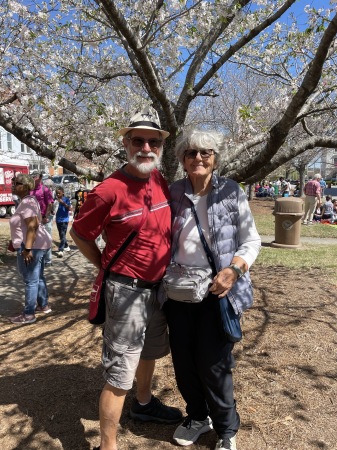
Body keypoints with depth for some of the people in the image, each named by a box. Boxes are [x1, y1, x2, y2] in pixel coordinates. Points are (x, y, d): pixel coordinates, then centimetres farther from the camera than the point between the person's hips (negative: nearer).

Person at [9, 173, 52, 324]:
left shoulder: (27, 202, -17)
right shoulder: (28, 200, 15)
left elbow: (32, 226, -26)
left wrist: (27, 249, -28)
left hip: (32, 246, -11)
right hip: (39, 244, 11)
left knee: (31, 281, -2)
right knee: (38, 278, 18)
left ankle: (28, 315, 7)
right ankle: (44, 306, 30)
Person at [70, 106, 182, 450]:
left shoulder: (161, 181, -1)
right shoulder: (109, 190, -21)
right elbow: (78, 234, -8)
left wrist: (165, 272, 14)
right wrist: (109, 269, -3)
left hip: (159, 286, 8)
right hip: (127, 290, -7)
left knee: (150, 351, 27)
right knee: (119, 373, 2)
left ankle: (143, 403, 52)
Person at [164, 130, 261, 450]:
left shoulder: (232, 193, -6)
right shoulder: (173, 194, 1)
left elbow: (251, 241, -2)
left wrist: (234, 269, -18)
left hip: (217, 290, -3)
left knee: (213, 363, 6)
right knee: (182, 360, 14)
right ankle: (197, 416, 42)